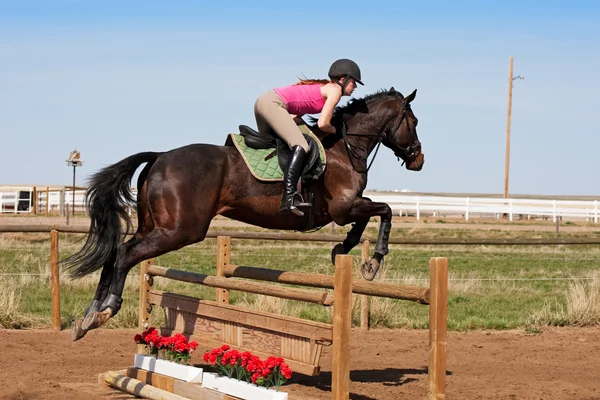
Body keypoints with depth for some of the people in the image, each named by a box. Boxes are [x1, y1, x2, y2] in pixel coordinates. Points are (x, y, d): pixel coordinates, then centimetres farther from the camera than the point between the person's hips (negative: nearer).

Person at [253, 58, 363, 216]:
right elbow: (323, 124, -11)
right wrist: (336, 131, 6)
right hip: (272, 104, -11)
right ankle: (288, 197, -38)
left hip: (264, 101, 11)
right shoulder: (335, 90, -1)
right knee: (301, 146, -23)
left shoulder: (324, 87, 25)